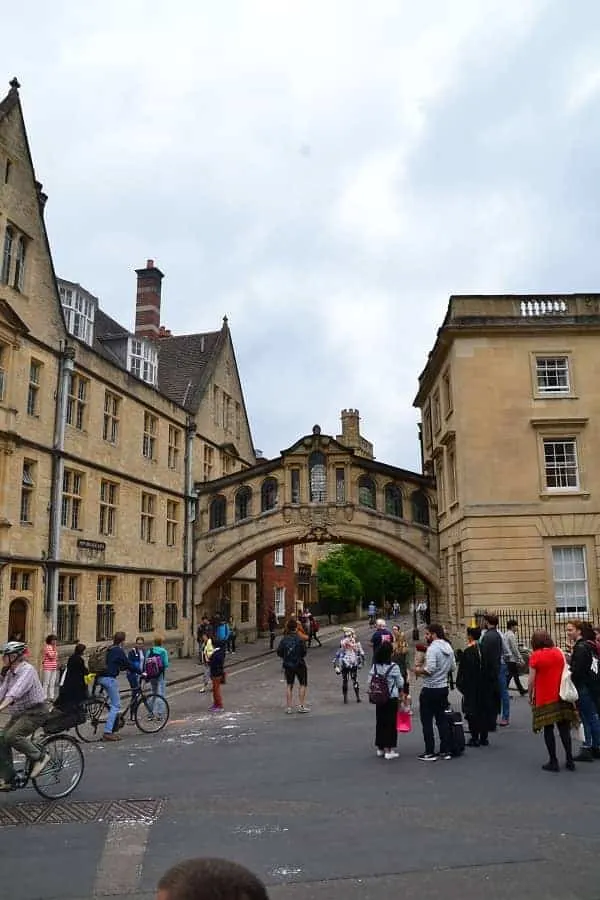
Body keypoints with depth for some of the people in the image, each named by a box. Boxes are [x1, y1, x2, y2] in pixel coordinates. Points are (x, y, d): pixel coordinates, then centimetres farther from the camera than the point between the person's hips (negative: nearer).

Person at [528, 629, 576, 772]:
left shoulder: (535, 656, -10)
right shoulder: (559, 652, 3)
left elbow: (532, 679, -10)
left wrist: (530, 696, 3)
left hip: (544, 698, -4)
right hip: (561, 695, 4)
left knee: (548, 729, 5)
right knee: (564, 728, 11)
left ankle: (553, 762, 7)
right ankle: (570, 761, 14)